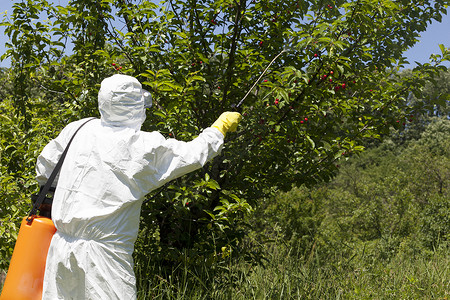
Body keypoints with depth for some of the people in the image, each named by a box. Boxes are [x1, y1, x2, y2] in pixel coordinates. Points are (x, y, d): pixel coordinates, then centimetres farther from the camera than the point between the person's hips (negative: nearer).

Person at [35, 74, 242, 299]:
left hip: (62, 245, 6)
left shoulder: (77, 129, 4)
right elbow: (192, 155, 0)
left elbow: (45, 166, 16)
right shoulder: (144, 146, -11)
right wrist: (221, 127, 16)